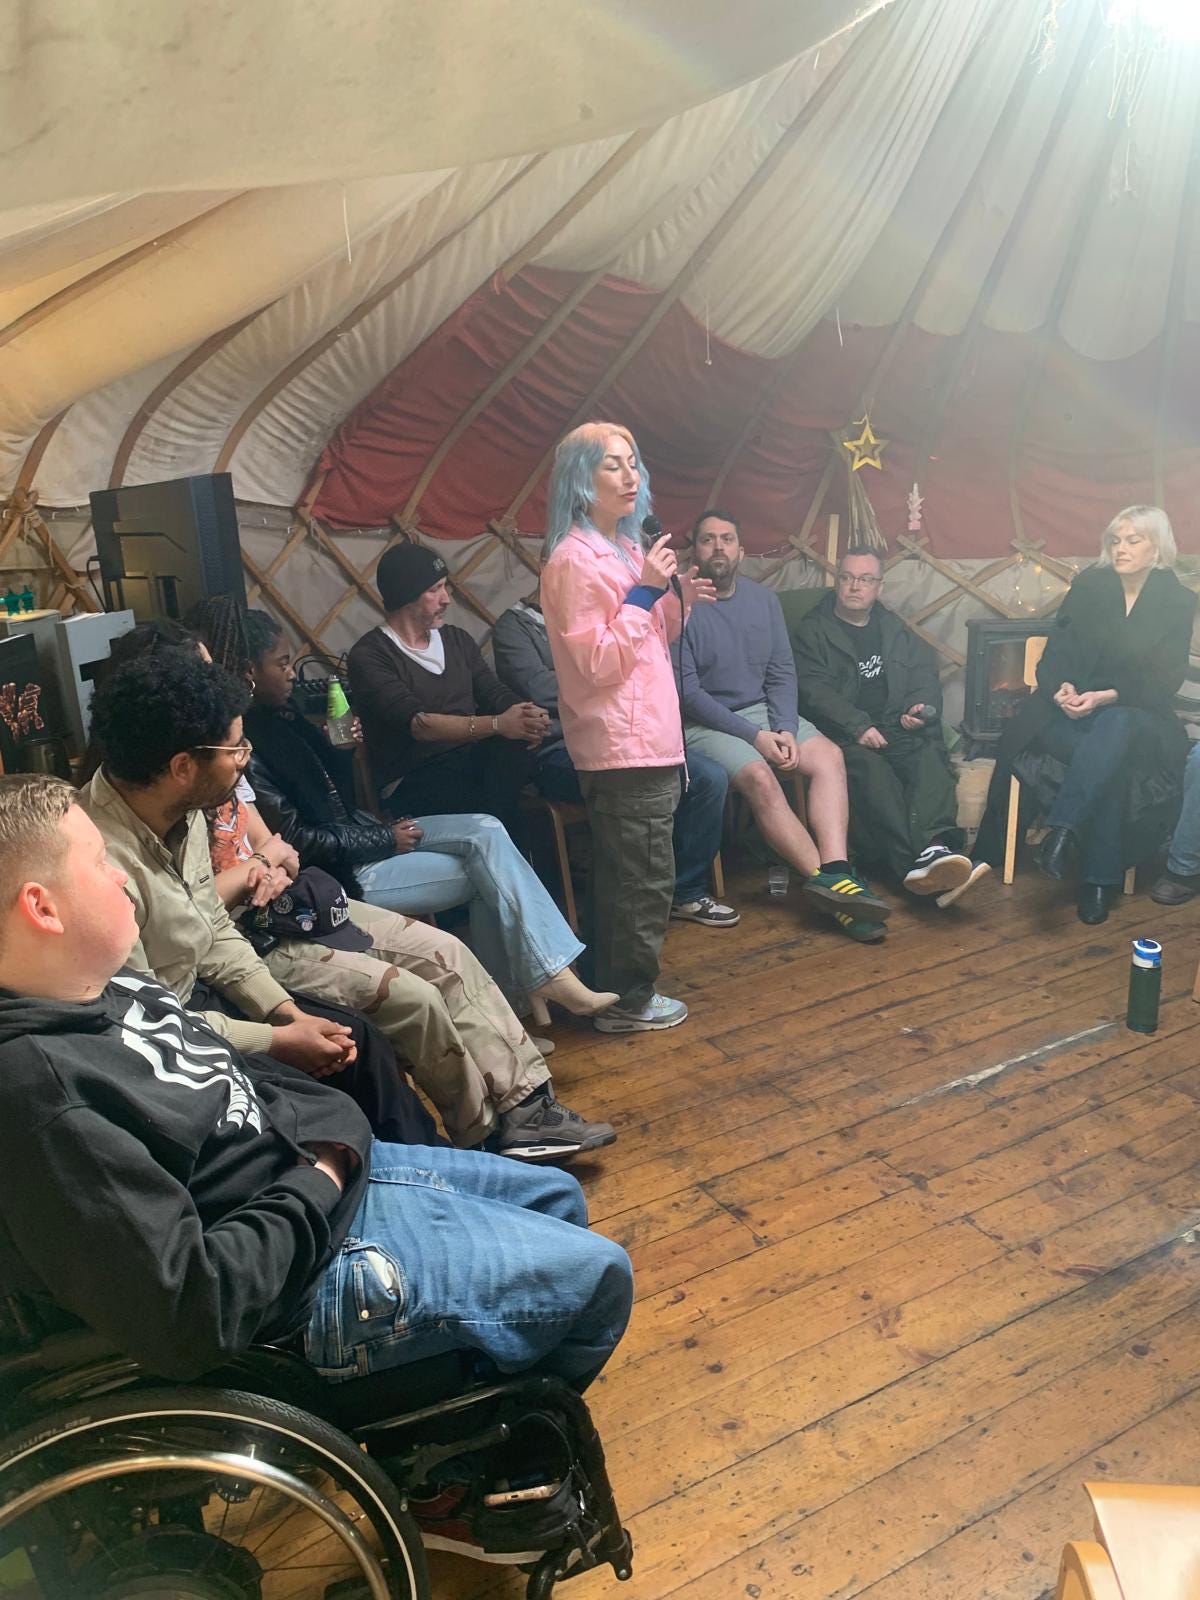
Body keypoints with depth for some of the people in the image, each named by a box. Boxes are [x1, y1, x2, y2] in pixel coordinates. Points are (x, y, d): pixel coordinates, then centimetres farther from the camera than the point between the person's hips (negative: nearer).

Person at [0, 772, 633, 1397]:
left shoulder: (105, 987, -2)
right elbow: (190, 1316, -31)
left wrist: (332, 1128, -2)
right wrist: (317, 1187, -19)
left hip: (318, 1160, 10)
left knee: (557, 1197, 21)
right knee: (599, 1275, 1)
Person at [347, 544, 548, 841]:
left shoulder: (457, 639, 17)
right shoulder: (369, 657, -5)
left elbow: (496, 694, 8)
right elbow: (417, 724, -18)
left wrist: (526, 716, -18)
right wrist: (497, 724, -30)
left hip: (471, 760, 6)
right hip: (414, 780, -5)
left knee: (517, 748, -29)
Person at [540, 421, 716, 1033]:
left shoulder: (624, 549, 16)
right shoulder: (575, 558, -13)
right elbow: (598, 661, -18)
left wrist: (676, 601, 8)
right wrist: (646, 591, -19)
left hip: (646, 739, 10)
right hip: (624, 746, -10)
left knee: (620, 875, 16)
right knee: (644, 876, -3)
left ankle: (613, 989, 27)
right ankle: (629, 1000, 10)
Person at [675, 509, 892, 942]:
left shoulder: (763, 600, 9)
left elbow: (782, 674, 8)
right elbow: (686, 691, -14)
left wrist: (785, 729, -11)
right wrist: (755, 736, -18)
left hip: (762, 712, 6)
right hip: (703, 724, -6)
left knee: (829, 756, -18)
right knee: (758, 777, -32)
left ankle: (834, 873, -31)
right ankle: (827, 878, -28)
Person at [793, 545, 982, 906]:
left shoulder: (896, 630, 26)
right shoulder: (812, 632, 10)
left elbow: (926, 677, 20)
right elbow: (815, 690, -5)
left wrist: (921, 707, -5)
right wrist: (859, 726, -18)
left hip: (899, 728, 4)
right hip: (845, 736, -4)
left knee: (932, 755, -30)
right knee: (870, 768, -36)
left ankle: (935, 847, -52)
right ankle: (916, 861, -49)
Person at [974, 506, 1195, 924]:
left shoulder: (1178, 603, 5)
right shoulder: (1088, 586, 10)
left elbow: (1164, 680, -3)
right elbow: (1056, 651, 4)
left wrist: (1105, 697, -19)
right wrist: (1062, 688, -19)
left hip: (1134, 714, -1)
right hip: (1071, 709, 1)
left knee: (1114, 728, -39)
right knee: (1109, 761, -33)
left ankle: (1063, 830, -45)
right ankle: (1100, 880, -31)